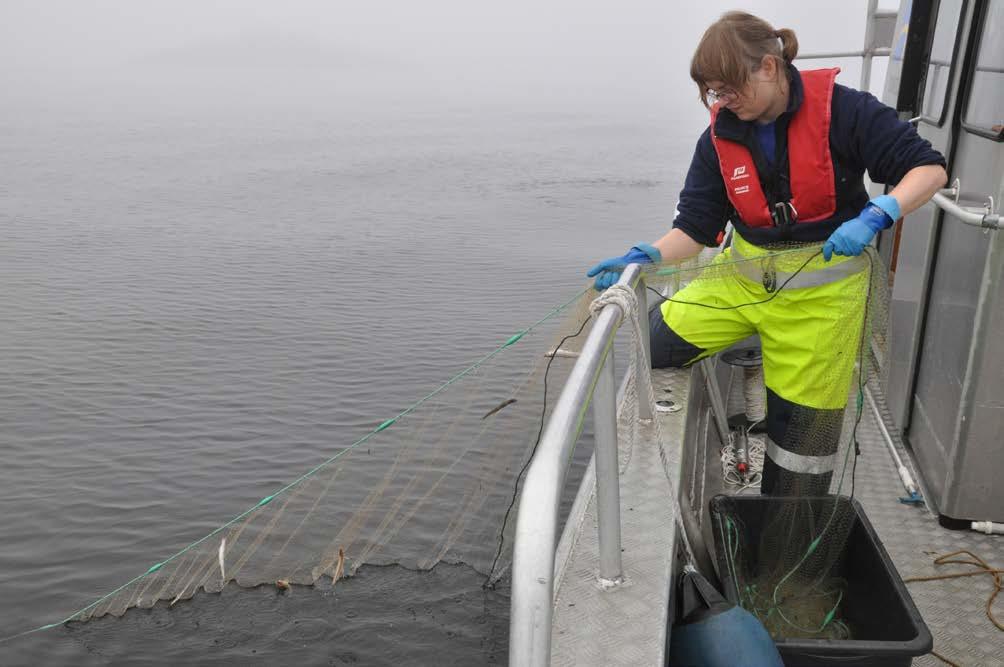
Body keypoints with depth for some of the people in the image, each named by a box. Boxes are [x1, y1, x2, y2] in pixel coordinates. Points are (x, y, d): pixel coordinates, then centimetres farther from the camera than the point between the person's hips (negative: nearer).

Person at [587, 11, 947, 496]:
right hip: (744, 278, 4)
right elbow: (696, 227, -3)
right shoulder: (719, 139, -4)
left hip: (820, 289, -3)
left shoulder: (841, 110, -15)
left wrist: (874, 216, -31)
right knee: (658, 344, -9)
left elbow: (929, 169, -13)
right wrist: (648, 256, -23)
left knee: (805, 420, 5)